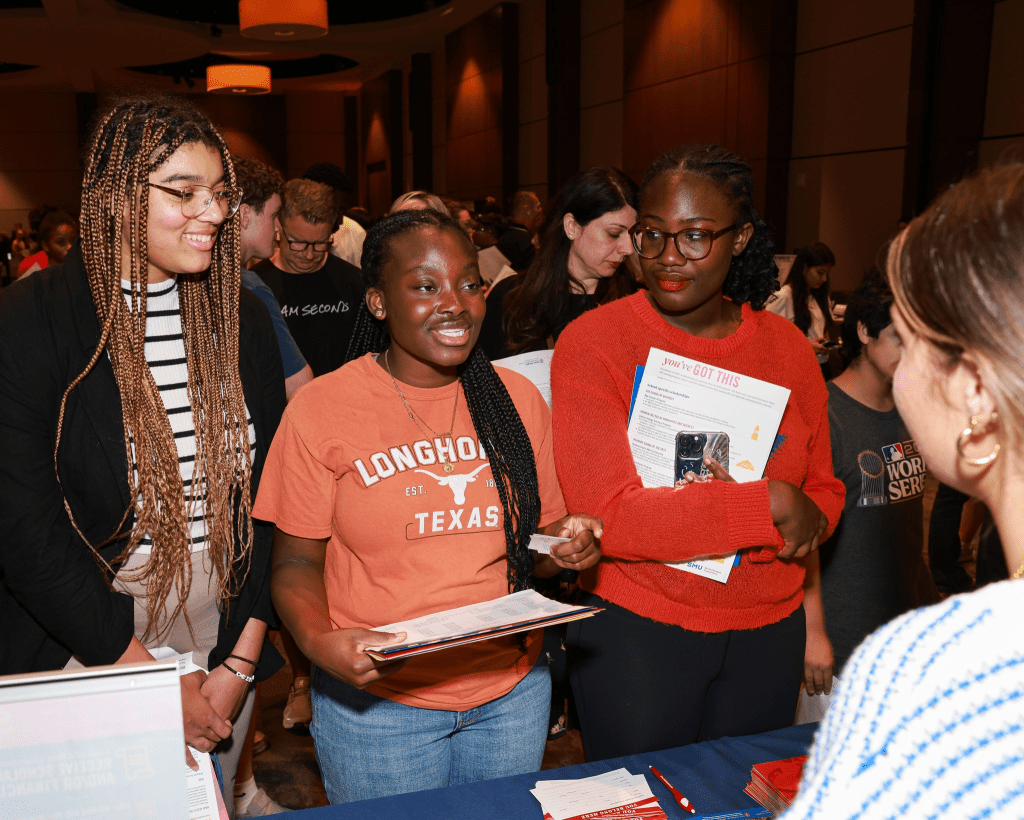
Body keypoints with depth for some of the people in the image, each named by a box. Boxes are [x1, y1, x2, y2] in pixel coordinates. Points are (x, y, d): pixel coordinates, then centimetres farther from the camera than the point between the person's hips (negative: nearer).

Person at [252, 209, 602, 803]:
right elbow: (297, 561, -5)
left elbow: (537, 540, 9)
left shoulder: (518, 398, 0)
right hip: (377, 702, -3)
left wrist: (568, 548, -13)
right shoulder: (321, 409, -10)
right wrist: (319, 641, -24)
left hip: (513, 693, 4)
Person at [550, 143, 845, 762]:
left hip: (769, 630, 4)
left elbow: (824, 490, 8)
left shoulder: (787, 346, 1)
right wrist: (768, 506, -21)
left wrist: (810, 518, -16)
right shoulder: (593, 341, -13)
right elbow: (606, 517, -22)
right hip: (636, 627, -4)